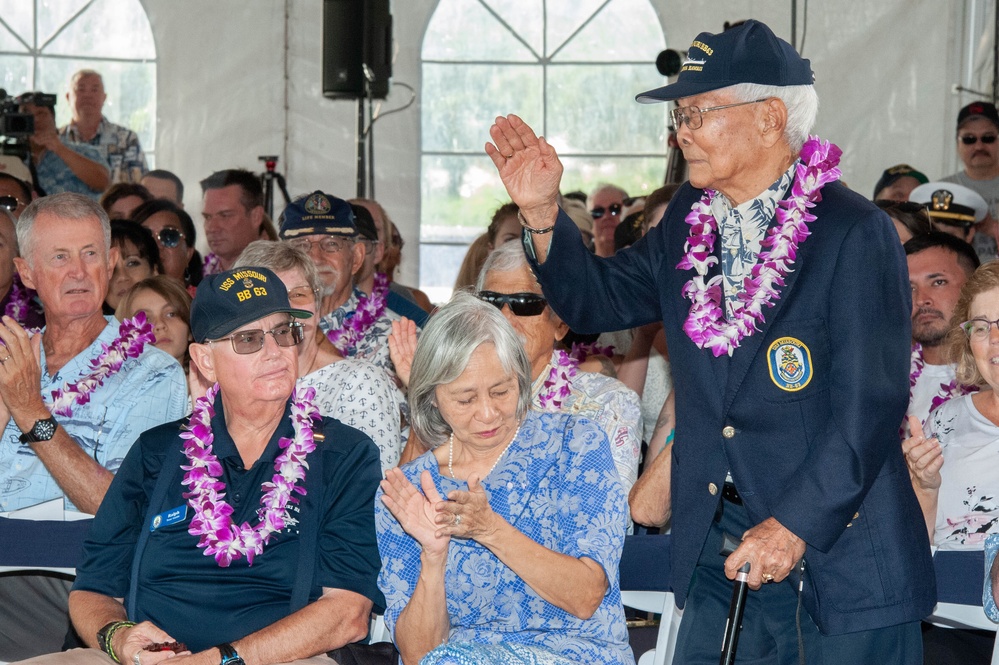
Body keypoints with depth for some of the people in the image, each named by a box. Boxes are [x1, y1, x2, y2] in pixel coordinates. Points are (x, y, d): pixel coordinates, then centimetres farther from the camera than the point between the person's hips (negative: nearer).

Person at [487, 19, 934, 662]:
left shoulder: (856, 233, -13)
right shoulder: (689, 219, 8)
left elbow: (871, 403, -18)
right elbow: (600, 299, 19)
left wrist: (796, 524, -22)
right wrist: (542, 211, 3)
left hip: (842, 544, -5)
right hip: (721, 543, 6)